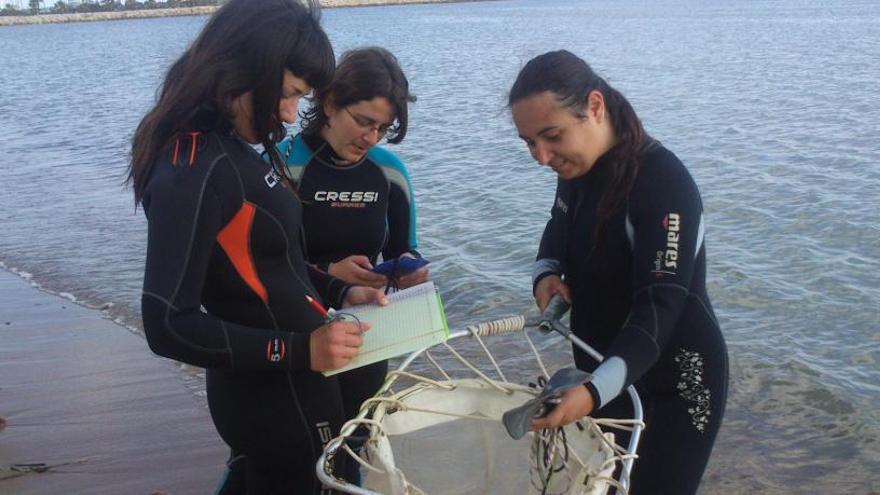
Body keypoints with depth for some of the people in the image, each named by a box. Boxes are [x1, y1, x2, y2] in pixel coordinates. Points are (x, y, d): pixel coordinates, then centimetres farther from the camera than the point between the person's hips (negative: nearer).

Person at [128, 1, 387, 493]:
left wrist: (340, 292, 2)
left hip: (294, 383, 9)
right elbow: (168, 325, -26)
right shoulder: (193, 171, -25)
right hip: (272, 397, -9)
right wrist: (298, 350, -27)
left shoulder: (239, 150, 3)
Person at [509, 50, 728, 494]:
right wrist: (546, 273, -8)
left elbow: (658, 309, -34)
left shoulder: (664, 184, -27)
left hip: (673, 384, -8)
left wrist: (595, 390, -48)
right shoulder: (579, 167, -2)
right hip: (603, 371, 8)